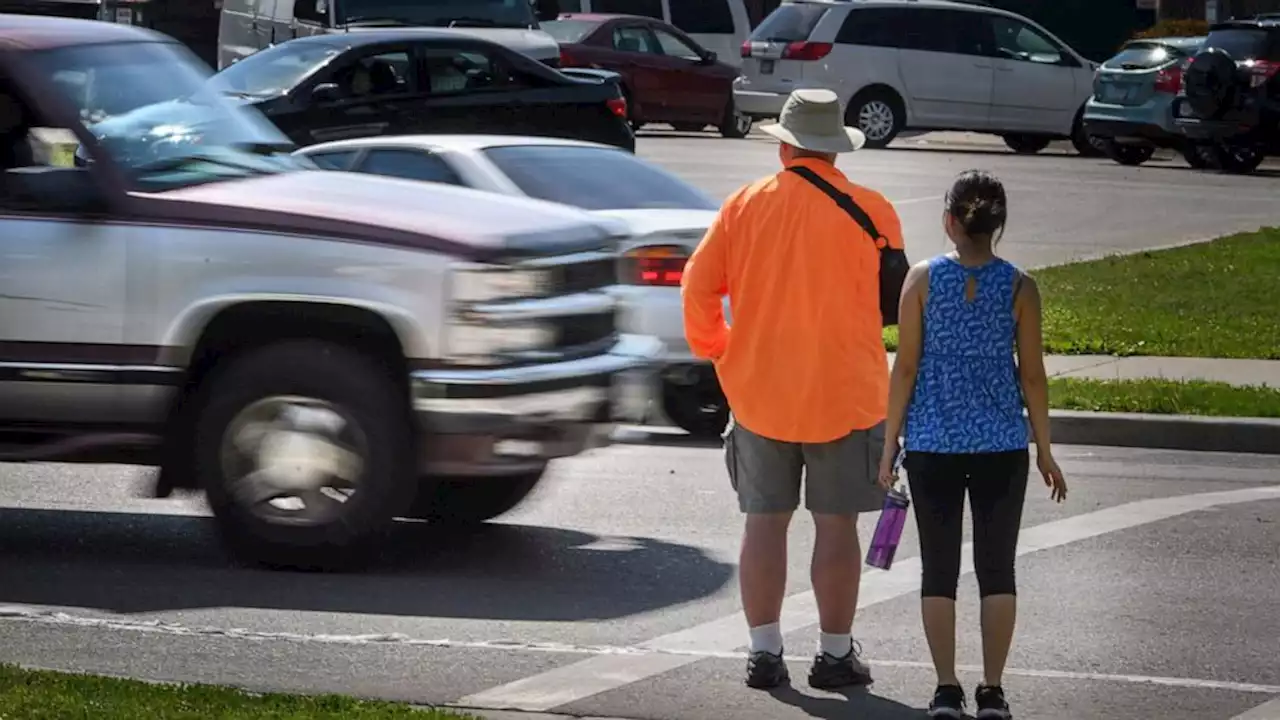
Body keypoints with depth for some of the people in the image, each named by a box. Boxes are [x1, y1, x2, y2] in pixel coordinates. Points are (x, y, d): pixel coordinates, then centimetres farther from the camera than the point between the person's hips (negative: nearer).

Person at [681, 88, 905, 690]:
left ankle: (764, 651, 10)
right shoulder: (871, 211, -6)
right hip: (845, 393, -2)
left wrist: (713, 349, 16)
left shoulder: (745, 205, 0)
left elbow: (698, 286, 1)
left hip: (758, 392, 2)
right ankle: (835, 654, 9)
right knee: (836, 526, 4)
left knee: (764, 521, 9)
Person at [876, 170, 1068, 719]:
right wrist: (1044, 450, 10)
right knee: (997, 570, 9)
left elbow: (905, 368, -4)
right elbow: (1032, 375, 0)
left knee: (939, 569, 8)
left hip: (933, 446, 0)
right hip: (1002, 446, 0)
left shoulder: (923, 280, -5)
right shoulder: (1019, 287, -4)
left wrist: (890, 444, 4)